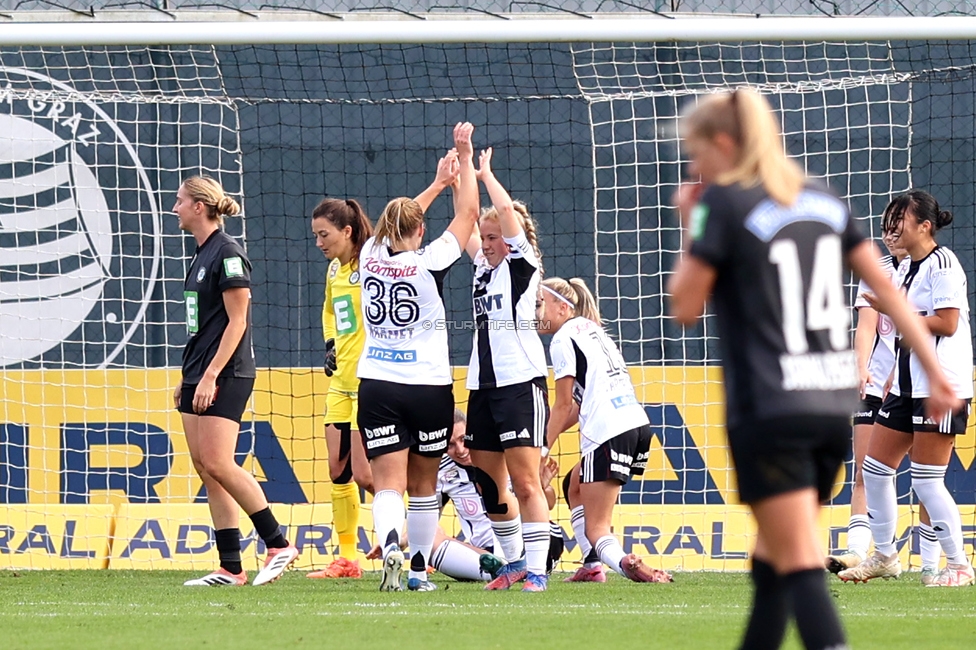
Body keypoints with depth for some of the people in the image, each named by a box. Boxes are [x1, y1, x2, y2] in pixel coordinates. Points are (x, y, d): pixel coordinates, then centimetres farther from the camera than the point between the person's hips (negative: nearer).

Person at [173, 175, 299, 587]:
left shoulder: (228, 254, -12)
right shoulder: (202, 255, 16)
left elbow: (237, 321, -16)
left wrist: (210, 376, -21)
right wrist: (187, 379, 21)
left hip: (226, 376, -10)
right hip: (199, 376, 10)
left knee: (217, 463, -16)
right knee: (205, 468, 4)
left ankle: (279, 544, -8)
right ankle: (230, 568, 4)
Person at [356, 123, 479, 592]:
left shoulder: (371, 256, -1)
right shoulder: (429, 262, -10)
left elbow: (397, 220, 20)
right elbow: (468, 214, 1)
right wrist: (465, 158, 11)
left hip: (376, 388, 2)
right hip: (428, 389, -2)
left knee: (388, 485, -6)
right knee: (423, 486, 13)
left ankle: (390, 543, -34)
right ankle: (419, 569, 19)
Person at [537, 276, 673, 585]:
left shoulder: (563, 339, -2)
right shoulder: (590, 329, 23)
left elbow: (564, 405, -3)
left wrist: (544, 448, 3)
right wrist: (543, 435, 19)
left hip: (608, 433, -9)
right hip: (639, 424, 9)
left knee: (596, 526, -5)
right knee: (576, 485, 30)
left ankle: (621, 561, -38)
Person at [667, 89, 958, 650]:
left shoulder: (722, 204, -6)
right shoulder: (824, 202, 12)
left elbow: (685, 307, -3)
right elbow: (885, 287, 11)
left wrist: (691, 227, 8)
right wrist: (935, 369, 12)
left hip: (767, 409, -7)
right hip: (835, 404, 7)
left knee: (799, 564, -10)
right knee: (774, 557, 18)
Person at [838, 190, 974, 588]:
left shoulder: (942, 265, -12)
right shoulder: (905, 268, 16)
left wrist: (895, 312, -16)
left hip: (941, 387, -10)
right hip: (908, 385, 10)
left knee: (926, 480, -8)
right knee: (876, 468, 10)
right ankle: (884, 557, 20)